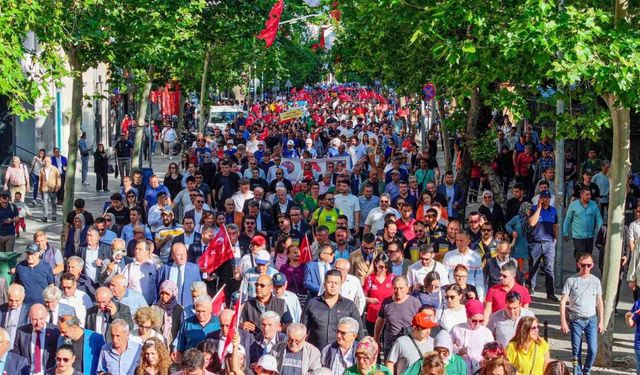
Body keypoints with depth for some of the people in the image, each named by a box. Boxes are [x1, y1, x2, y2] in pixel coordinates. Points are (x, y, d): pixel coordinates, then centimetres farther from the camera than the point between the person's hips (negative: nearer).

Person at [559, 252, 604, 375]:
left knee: (593, 349, -6)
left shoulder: (595, 281, 5)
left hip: (591, 319, 2)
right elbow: (563, 302, -3)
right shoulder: (571, 281, -3)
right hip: (576, 319, -2)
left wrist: (601, 321, 8)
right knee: (576, 351, 2)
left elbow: (599, 302, 11)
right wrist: (563, 322, -8)